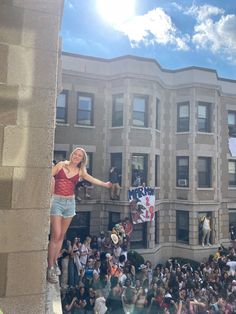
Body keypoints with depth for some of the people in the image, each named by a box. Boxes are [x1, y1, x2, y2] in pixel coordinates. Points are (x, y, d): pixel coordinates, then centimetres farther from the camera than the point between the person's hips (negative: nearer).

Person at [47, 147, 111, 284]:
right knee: (56, 235, -9)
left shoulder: (80, 172, 11)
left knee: (61, 236, 7)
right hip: (57, 201, -4)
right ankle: (50, 268, -1)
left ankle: (54, 263, 20)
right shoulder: (61, 165, 2)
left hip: (70, 202, 4)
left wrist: (106, 184, 27)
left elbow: (93, 180, 21)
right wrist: (50, 191, -9)